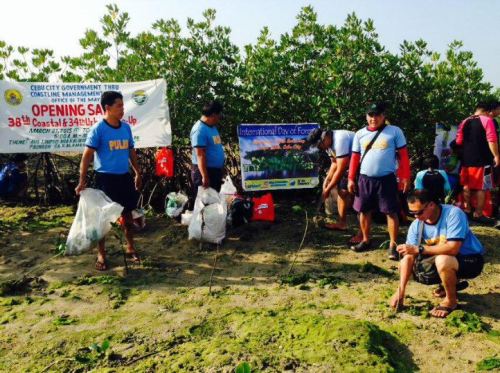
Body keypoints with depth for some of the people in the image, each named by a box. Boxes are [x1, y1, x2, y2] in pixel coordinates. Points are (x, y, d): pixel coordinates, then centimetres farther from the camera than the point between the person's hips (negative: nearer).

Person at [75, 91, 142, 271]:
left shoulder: (126, 127, 6)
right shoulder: (98, 129, -11)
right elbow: (87, 156, -12)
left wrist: (138, 173, 16)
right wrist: (82, 181, -15)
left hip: (125, 177, 5)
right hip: (105, 178, -5)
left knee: (127, 213, 14)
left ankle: (130, 248, 29)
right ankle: (101, 254, 16)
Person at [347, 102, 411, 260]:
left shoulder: (395, 131, -1)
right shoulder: (360, 134, 7)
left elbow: (403, 155, -1)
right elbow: (355, 158, 9)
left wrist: (405, 177, -5)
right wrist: (351, 179, 5)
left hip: (386, 179, -3)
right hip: (365, 179, 3)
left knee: (391, 212, -1)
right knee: (364, 211, 11)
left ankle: (393, 245, 8)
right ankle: (366, 241, 27)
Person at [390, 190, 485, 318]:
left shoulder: (453, 214, -27)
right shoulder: (417, 225, -12)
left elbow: (453, 248, -37)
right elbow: (409, 257, -15)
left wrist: (418, 249, -35)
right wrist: (400, 291, -21)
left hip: (470, 259, -7)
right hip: (443, 259, 7)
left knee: (442, 261, -37)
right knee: (404, 263, -2)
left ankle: (451, 300, -7)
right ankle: (451, 283, 15)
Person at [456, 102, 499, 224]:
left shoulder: (464, 122, 10)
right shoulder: (487, 120, -6)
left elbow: (459, 141, 14)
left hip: (467, 159, 6)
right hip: (482, 159, -6)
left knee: (466, 185, 15)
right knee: (481, 187, 0)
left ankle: (467, 209, 22)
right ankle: (478, 214, 0)